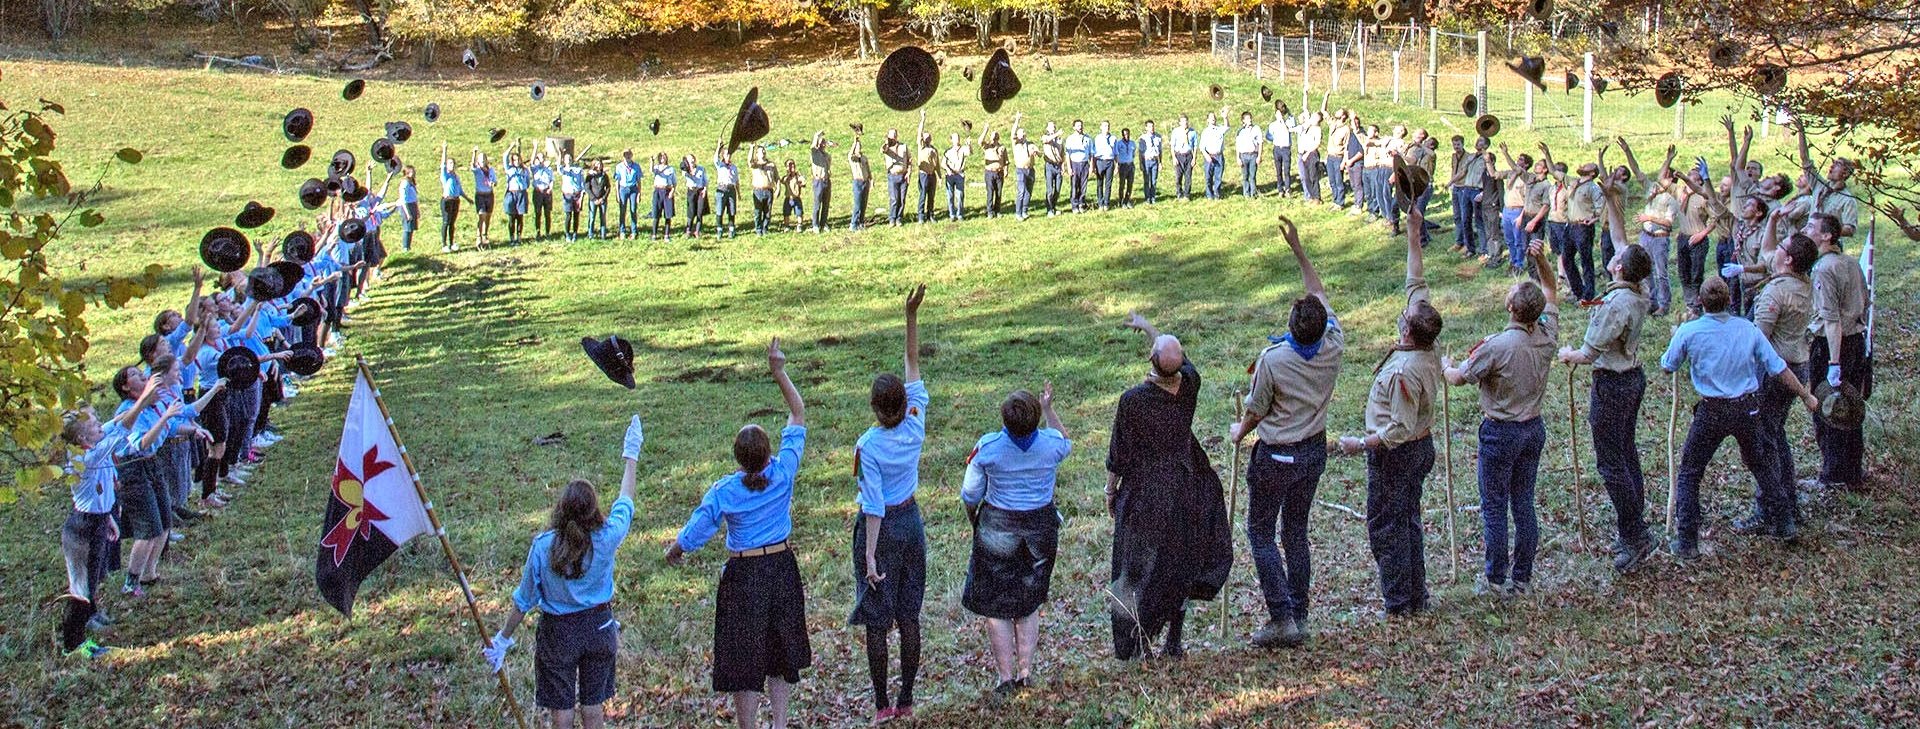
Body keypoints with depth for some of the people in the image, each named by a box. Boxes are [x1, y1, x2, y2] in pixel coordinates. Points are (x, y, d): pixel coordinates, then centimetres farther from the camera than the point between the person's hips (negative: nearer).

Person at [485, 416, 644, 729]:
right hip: (599, 627, 2)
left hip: (557, 632, -2)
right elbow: (625, 503, 1)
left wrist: (503, 639, 4)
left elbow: (524, 600, -10)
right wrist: (631, 458, 14)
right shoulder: (606, 539, -18)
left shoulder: (542, 547, -20)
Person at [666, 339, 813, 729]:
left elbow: (695, 534, -12)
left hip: (743, 576, -3)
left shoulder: (723, 491, -19)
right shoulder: (783, 473, -14)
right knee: (781, 644, 21)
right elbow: (799, 415, -6)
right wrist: (779, 372, -9)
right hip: (782, 569, 3)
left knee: (744, 656, 8)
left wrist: (674, 551, 9)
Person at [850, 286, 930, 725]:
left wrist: (870, 556, -19)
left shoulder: (869, 446, -21)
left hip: (881, 529, -5)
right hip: (911, 523, 5)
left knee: (876, 622, 5)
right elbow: (914, 362, -1)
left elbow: (874, 506, -22)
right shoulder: (915, 426, -9)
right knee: (909, 617, 12)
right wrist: (912, 316, -3)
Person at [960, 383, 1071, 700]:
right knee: (1029, 602, 20)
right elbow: (1067, 444, 14)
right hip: (1041, 528, 3)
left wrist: (972, 518, 13)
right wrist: (1048, 408, 19)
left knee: (995, 605, 10)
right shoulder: (1051, 443, -13)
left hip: (997, 528, -3)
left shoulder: (987, 447, -19)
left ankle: (1006, 679, 11)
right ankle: (1026, 671, 20)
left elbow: (970, 494, -7)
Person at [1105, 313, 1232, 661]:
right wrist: (1147, 327, 27)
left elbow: (1119, 455, -11)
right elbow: (1182, 359, 15)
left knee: (1138, 566, 9)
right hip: (1185, 491, 3)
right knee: (1180, 563, 15)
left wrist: (1110, 492, 5)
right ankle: (1174, 642, 19)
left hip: (1143, 494, -3)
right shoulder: (1190, 384, -11)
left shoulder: (1133, 400, -21)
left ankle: (1139, 642, 11)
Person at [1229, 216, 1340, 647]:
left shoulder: (1272, 360, -24)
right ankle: (1299, 616, 18)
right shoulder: (1333, 346, -11)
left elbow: (1256, 412, -9)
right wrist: (1298, 250, 11)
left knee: (1260, 533, 6)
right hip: (1314, 450, 6)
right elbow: (1320, 294, 5)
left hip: (1276, 456, -6)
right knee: (1296, 531, 16)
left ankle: (1282, 617, -2)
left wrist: (1239, 432, 13)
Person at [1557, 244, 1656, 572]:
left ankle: (1635, 537, -1)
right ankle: (1631, 527, 27)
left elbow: (1589, 354, -21)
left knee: (1610, 463, -2)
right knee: (1627, 454, 18)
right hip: (1634, 376, 9)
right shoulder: (1639, 297, -1)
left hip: (1612, 385, -9)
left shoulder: (1614, 304, -27)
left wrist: (1568, 355, -2)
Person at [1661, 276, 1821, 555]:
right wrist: (1806, 396, 16)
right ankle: (1781, 523, 35)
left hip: (1712, 412, -3)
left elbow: (1667, 367, 4)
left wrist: (1676, 338, 23)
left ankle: (1687, 542, 4)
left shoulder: (1689, 331, -10)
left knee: (1688, 474, 7)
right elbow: (1779, 369, 3)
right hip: (1747, 408, 3)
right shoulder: (1748, 329, 0)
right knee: (1761, 463, 26)